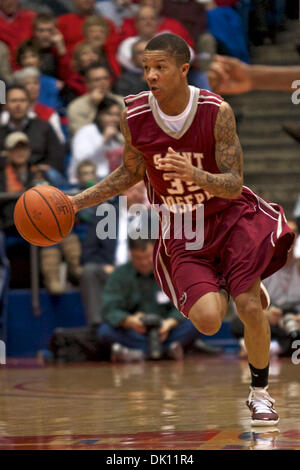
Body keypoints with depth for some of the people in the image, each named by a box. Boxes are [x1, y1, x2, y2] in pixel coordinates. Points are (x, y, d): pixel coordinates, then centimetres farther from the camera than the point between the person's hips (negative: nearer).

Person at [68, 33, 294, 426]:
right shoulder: (135, 116, -11)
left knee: (250, 308, -18)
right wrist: (76, 202, 2)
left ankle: (260, 394, 9)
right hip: (180, 232, 2)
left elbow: (234, 186, -19)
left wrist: (194, 174, -40)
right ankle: (234, 288, 23)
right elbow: (131, 172, 9)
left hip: (229, 215, -2)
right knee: (207, 321, -17)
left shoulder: (217, 111, -19)